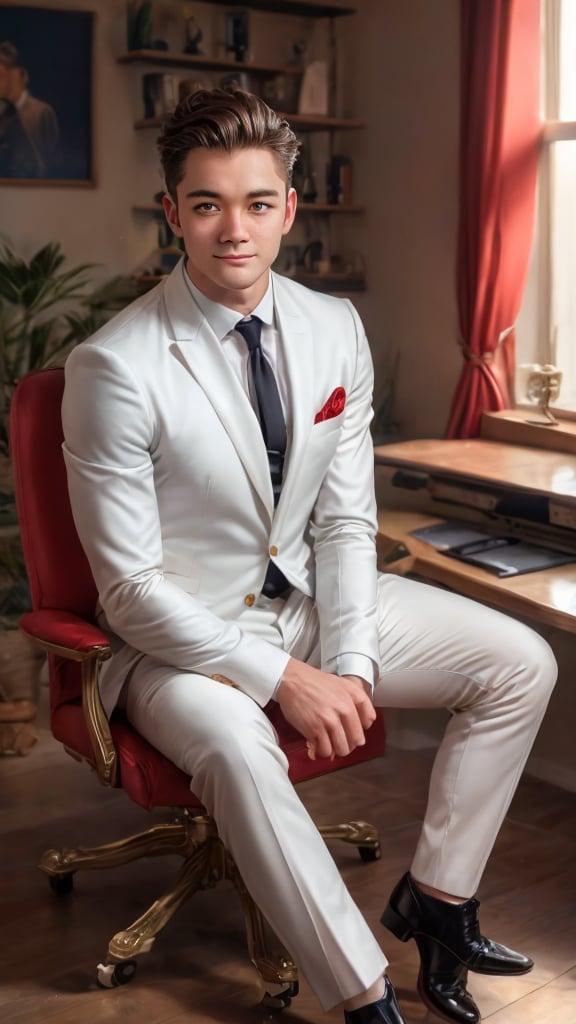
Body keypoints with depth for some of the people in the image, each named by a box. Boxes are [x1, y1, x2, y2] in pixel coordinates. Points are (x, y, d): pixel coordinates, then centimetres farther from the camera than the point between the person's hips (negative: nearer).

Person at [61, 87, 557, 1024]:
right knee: (236, 746, -37)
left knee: (521, 664, -3)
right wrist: (285, 680, -22)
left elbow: (344, 521, 0)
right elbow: (131, 589, -19)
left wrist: (351, 665, -13)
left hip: (310, 598, 6)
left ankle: (435, 898, 8)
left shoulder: (335, 330, -4)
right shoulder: (114, 368, -20)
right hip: (179, 632, -5)